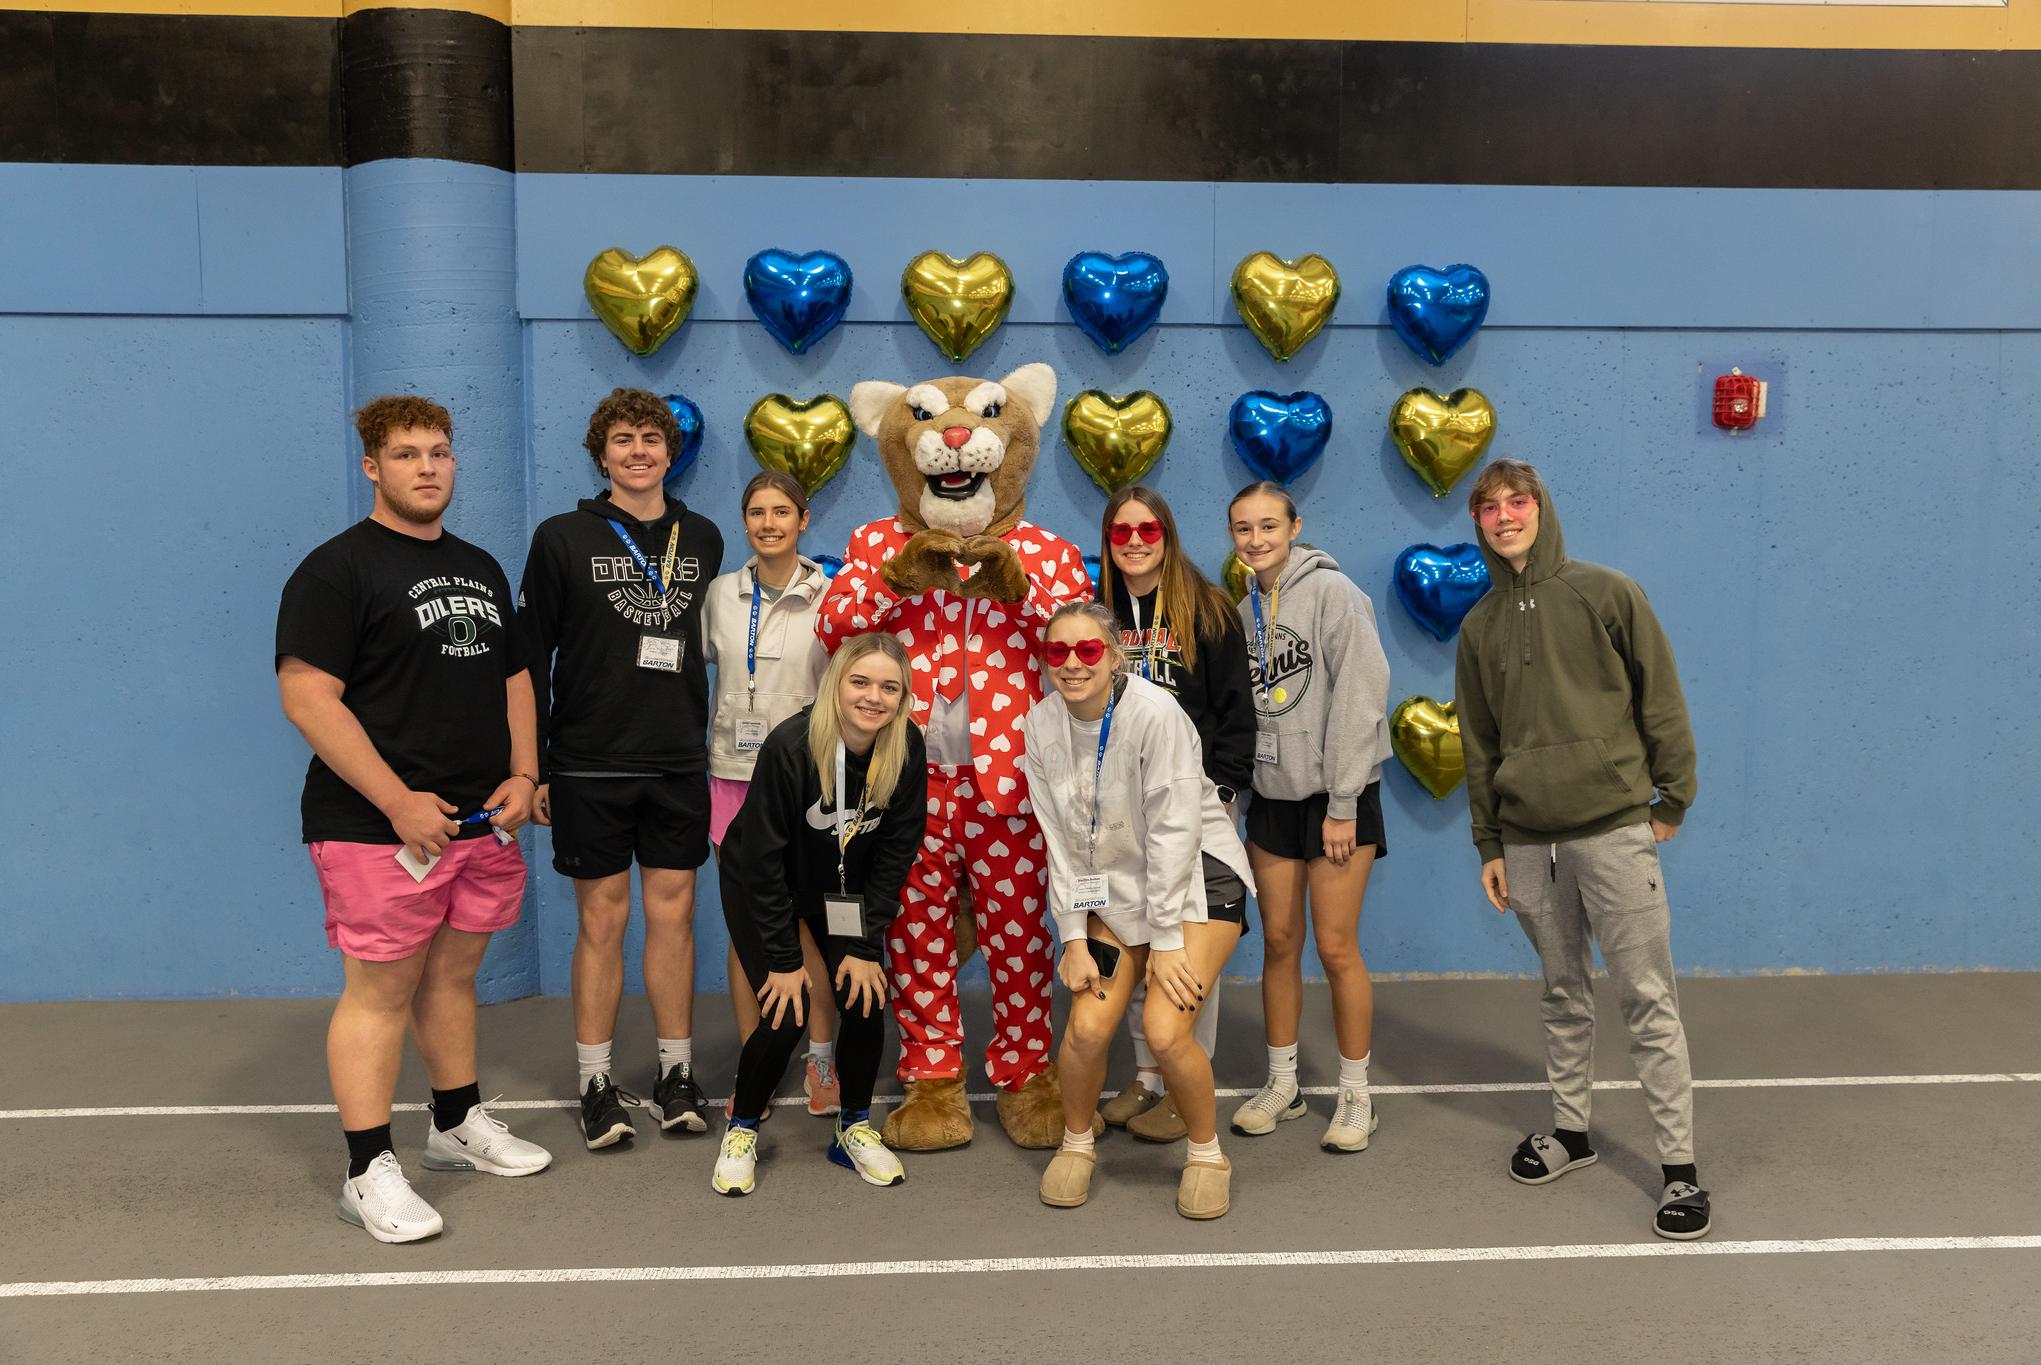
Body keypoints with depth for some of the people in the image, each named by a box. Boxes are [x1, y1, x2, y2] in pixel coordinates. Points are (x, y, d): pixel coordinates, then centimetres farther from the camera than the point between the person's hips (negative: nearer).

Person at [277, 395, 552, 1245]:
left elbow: (514, 677, 20)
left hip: (482, 821, 7)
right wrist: (399, 801, -19)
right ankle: (369, 1173, 8)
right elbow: (308, 698, -15)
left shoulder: (479, 568, 15)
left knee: (452, 974, 17)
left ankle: (458, 1126, 32)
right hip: (382, 827, -7)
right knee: (381, 989, -2)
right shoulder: (338, 569, -8)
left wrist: (522, 774, 5)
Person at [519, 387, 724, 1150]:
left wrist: (697, 734, 9)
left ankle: (676, 1072, 18)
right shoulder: (562, 538, -1)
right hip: (590, 766, -2)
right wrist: (534, 767, -4)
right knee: (603, 917, 3)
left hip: (678, 764, 3)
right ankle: (596, 1082, 16)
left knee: (673, 911, 6)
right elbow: (532, 659, -1)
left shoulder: (703, 540, 8)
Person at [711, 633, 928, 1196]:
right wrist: (783, 958, -21)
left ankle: (855, 1129, 14)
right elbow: (763, 859, -23)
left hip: (845, 888, 4)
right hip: (763, 887, -3)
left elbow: (896, 850, -11)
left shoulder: (907, 748, -20)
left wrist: (865, 945, -12)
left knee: (865, 1001, -9)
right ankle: (741, 1131, 13)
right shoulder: (790, 746, -30)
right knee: (785, 1014, -13)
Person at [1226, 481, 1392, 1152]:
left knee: (1336, 947, -2)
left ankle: (1356, 1095, 14)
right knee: (1279, 942, 10)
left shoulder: (1331, 592, -10)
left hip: (1337, 794, -5)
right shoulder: (1243, 608, 9)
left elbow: (1359, 700, -14)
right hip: (1271, 794, 6)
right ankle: (1282, 1085, 23)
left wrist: (1342, 806, -16)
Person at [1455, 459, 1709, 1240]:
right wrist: (1489, 845, 11)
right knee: (1563, 993, 15)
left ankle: (1678, 1165, 6)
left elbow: (1661, 700, 1)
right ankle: (1570, 1130, 29)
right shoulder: (1482, 625, 10)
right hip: (1529, 839, 4)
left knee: (1648, 998, -2)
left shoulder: (1606, 594, -1)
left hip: (1613, 827, -4)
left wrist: (1672, 797, -2)